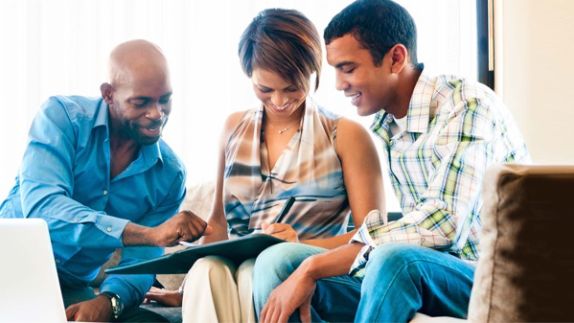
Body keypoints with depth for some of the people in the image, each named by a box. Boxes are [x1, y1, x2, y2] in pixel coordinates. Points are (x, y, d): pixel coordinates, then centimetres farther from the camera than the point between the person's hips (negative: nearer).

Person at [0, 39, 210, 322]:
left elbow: (139, 262, -1)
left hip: (73, 291, 4)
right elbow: (41, 207, -26)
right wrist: (151, 234, -36)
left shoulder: (170, 175, 0)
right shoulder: (62, 117, -11)